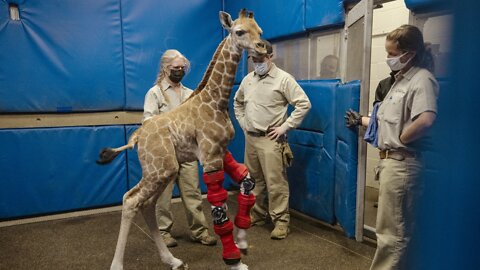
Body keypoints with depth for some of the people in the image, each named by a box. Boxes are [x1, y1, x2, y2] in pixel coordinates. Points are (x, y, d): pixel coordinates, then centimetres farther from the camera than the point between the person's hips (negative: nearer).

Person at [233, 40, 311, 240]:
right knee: (254, 180, 15)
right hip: (250, 138, 6)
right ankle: (258, 214, 30)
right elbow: (237, 102, 27)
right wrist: (242, 123, 14)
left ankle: (281, 220, 5)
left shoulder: (283, 78, -8)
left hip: (270, 140, -6)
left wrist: (284, 127, -13)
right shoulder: (248, 79, 11)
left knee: (275, 182, -6)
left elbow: (304, 104, -11)